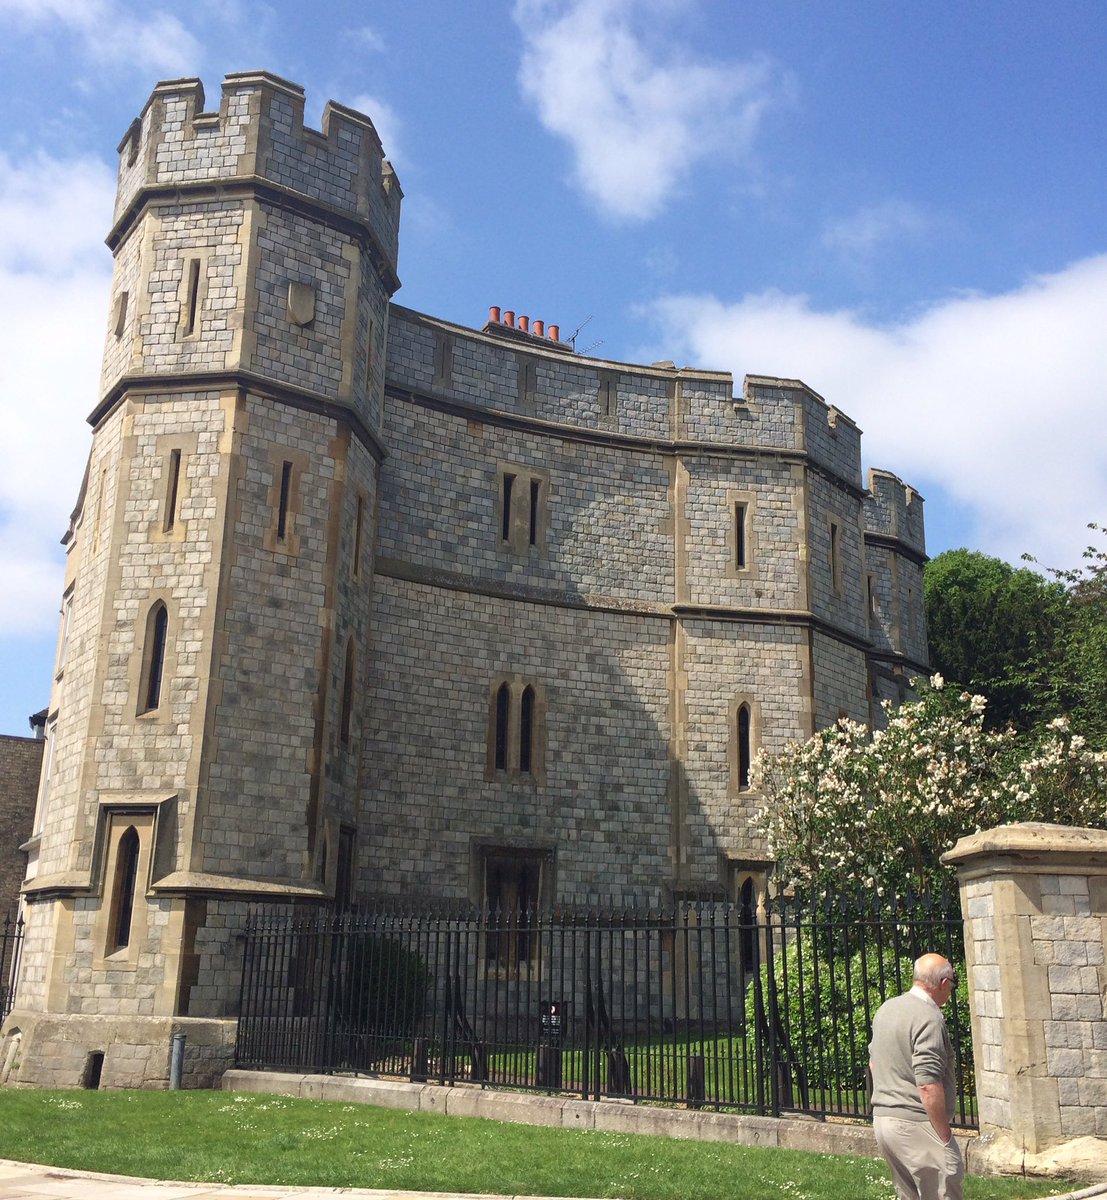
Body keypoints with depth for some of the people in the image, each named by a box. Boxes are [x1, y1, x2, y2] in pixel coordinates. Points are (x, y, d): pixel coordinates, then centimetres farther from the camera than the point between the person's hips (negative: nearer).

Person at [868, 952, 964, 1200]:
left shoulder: (885, 1009, 11)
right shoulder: (929, 1018, -17)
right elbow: (928, 1085, -23)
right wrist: (945, 1136, -16)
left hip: (882, 1118, 9)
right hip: (915, 1124, -9)